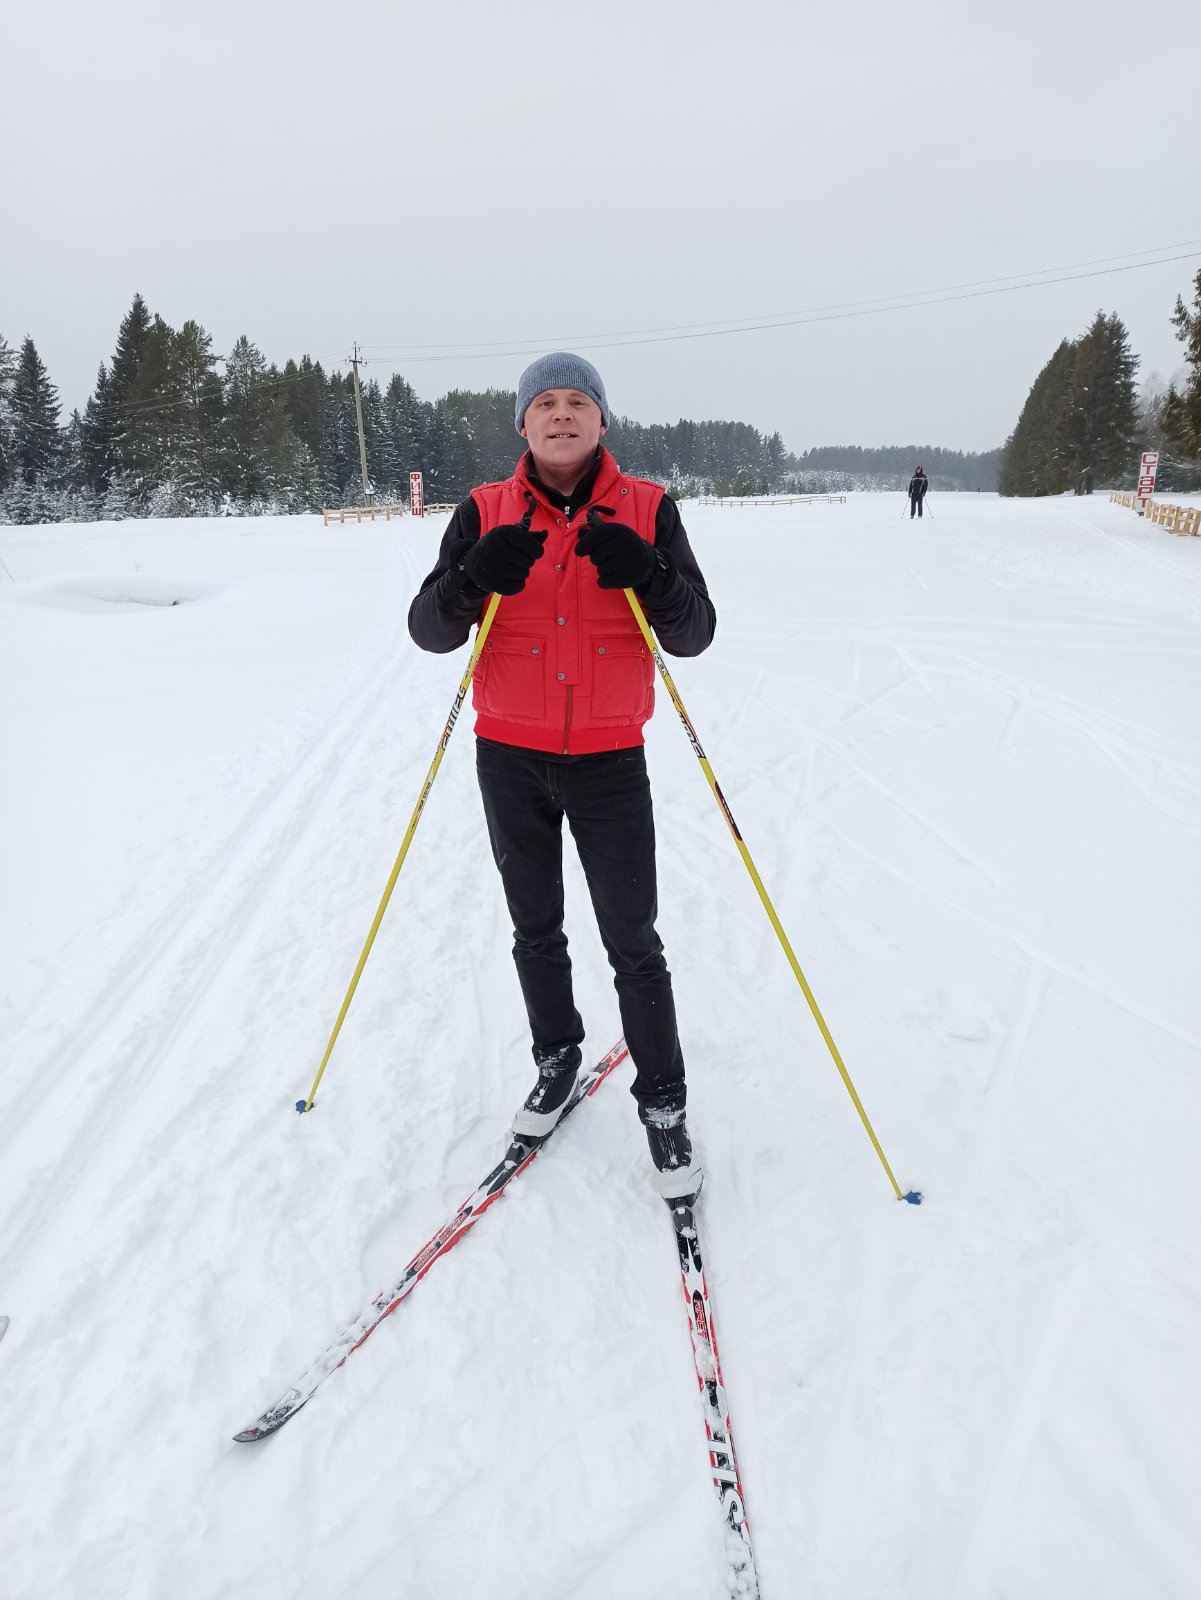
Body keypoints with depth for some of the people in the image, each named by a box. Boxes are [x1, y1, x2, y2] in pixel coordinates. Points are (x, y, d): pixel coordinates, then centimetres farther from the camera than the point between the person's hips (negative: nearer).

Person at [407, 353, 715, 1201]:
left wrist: (645, 573, -26)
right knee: (535, 931, 16)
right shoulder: (485, 513, 0)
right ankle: (557, 1060, 39)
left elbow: (695, 634, -7)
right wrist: (477, 579, -26)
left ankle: (665, 1105, 20)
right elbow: (428, 629, -5)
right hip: (510, 758, 2)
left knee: (633, 944, 2)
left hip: (609, 759, -1)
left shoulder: (647, 509, -2)